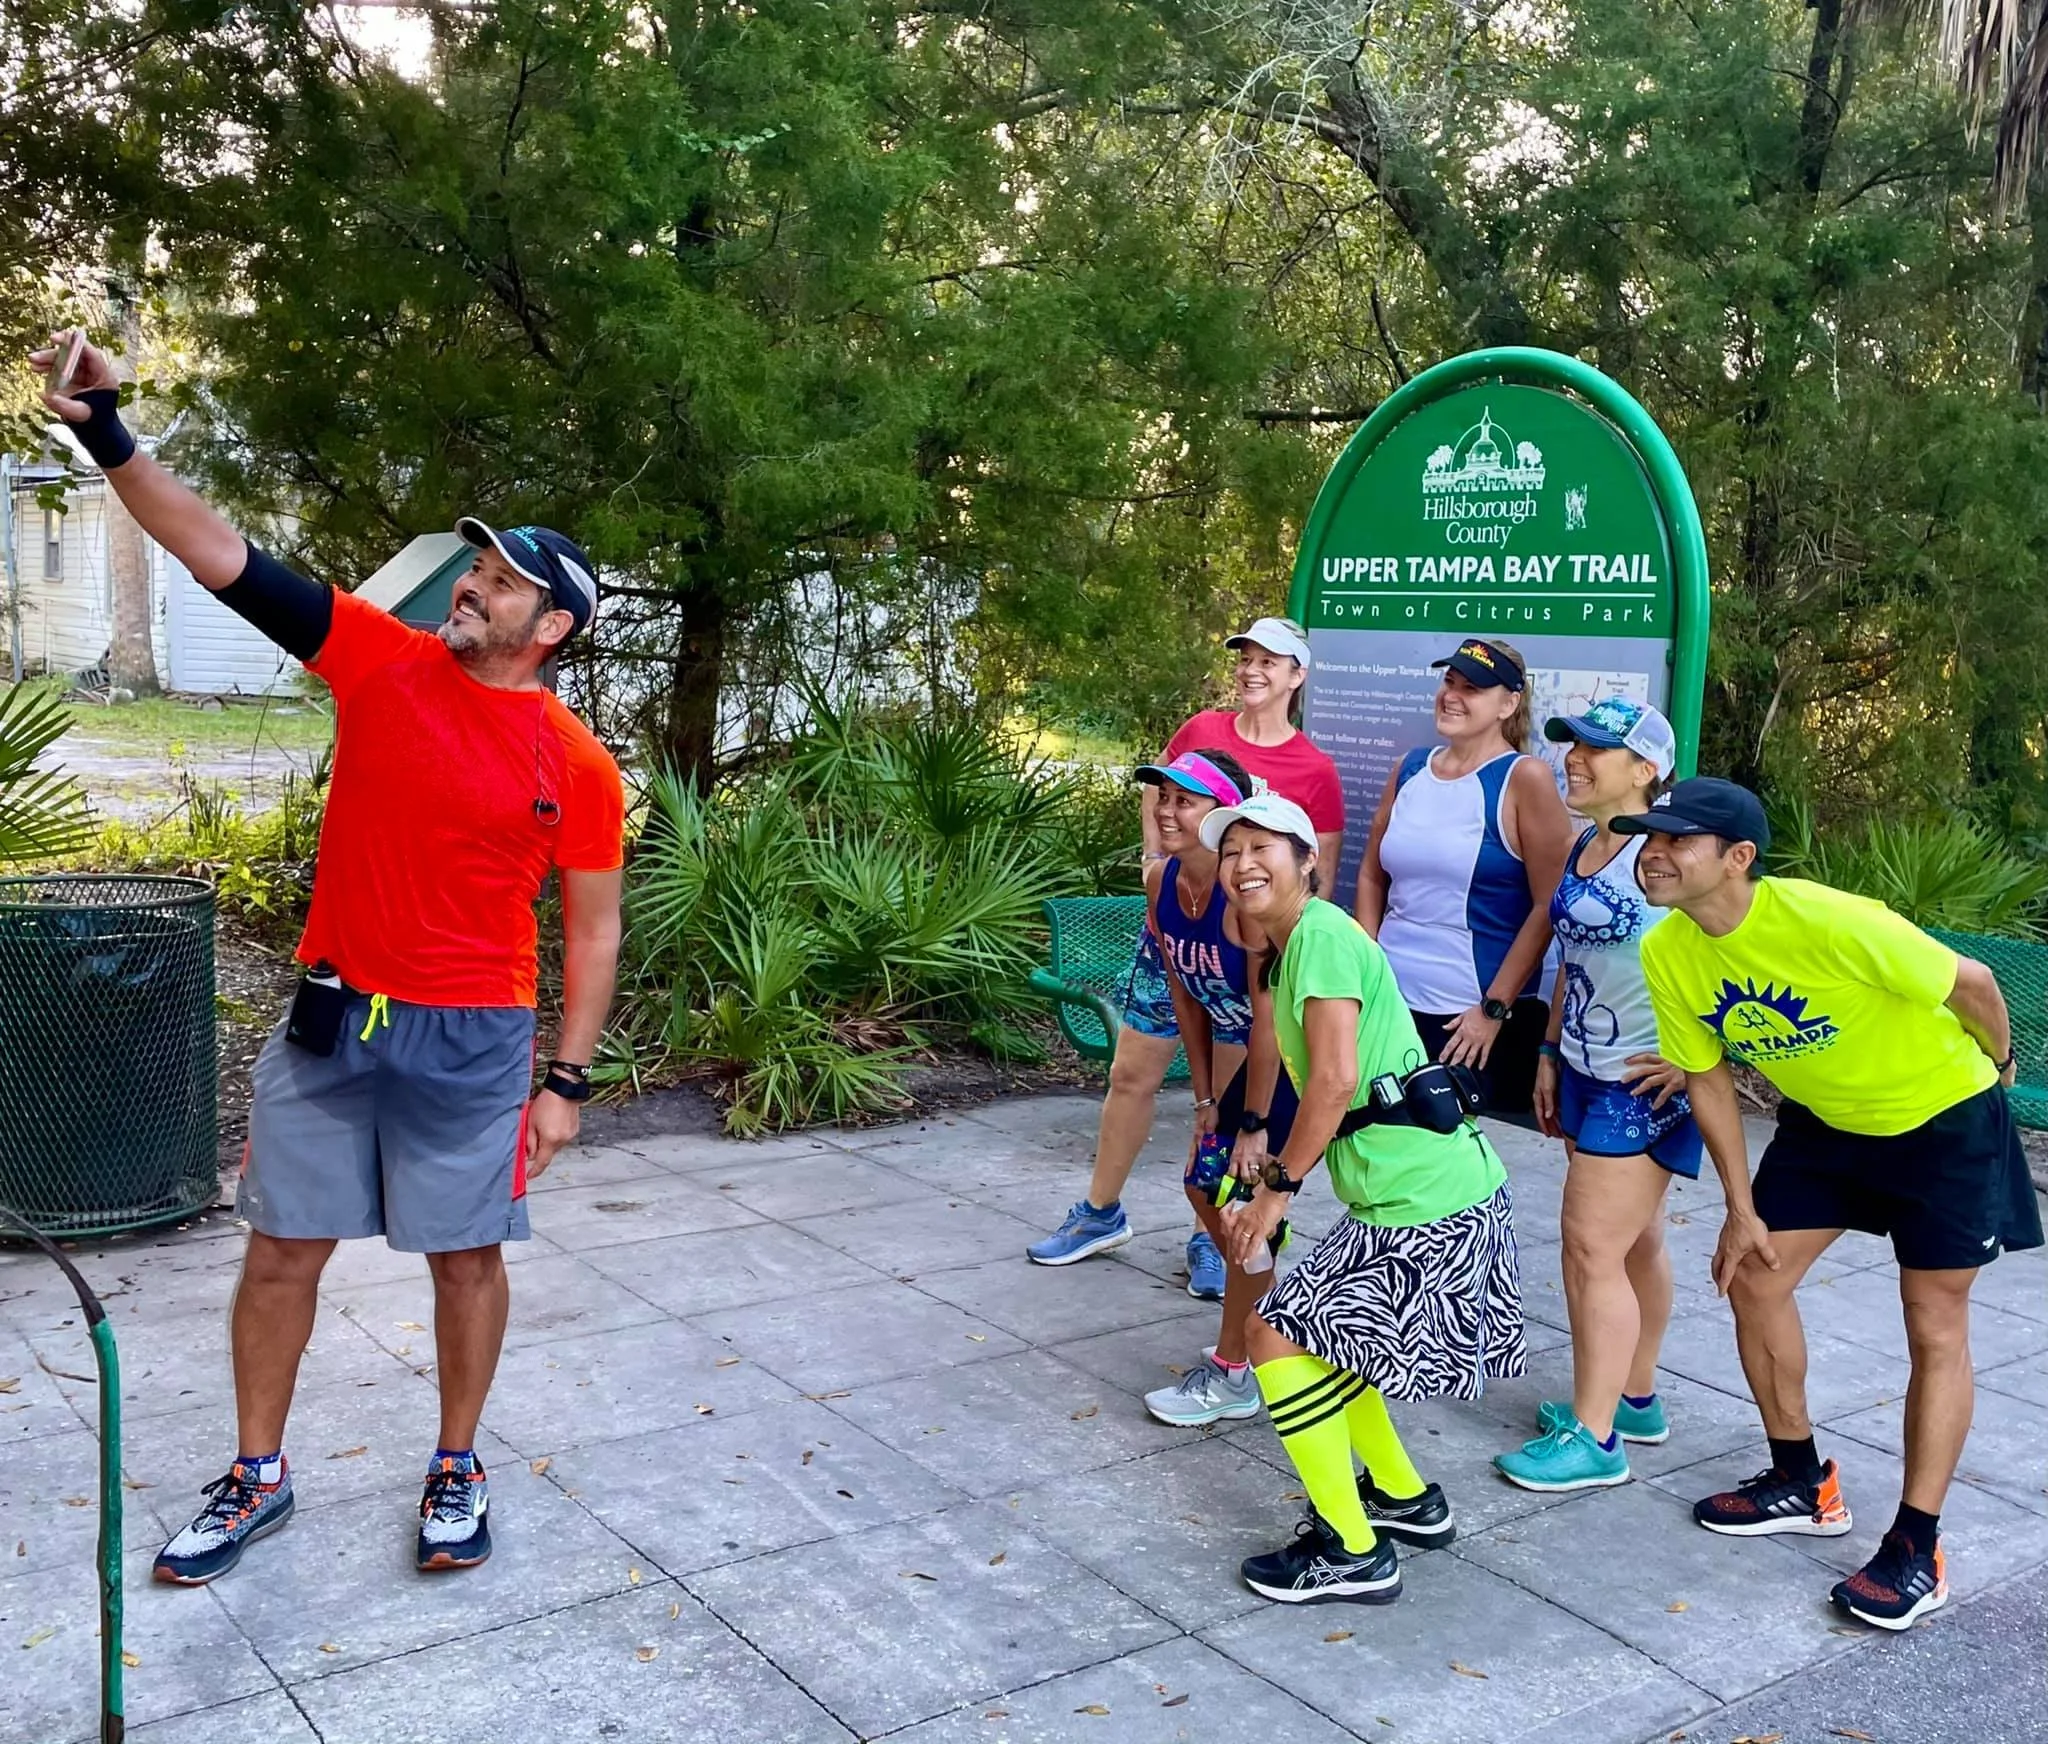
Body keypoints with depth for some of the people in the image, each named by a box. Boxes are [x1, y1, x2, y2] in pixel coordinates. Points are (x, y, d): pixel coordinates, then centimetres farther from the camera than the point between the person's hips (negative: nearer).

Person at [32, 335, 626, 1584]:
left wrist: (569, 1080, -5)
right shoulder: (379, 658, -1)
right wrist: (111, 440, -13)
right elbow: (224, 558, -4)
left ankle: (458, 1470, 30)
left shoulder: (578, 765, -7)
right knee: (284, 1246, 11)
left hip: (474, 1041, -3)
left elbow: (593, 931, -2)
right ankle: (258, 1478, 29)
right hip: (332, 1020, 3)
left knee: (467, 1255, 9)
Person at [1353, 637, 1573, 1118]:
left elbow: (1549, 906, -11)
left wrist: (1494, 1008, -13)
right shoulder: (1409, 769, 8)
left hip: (1474, 1014, -5)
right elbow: (1371, 876, 16)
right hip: (1391, 999, 5)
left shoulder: (1524, 779, -8)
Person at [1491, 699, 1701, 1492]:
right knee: (1633, 1242, 19)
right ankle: (1634, 1398, 32)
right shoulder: (1584, 847, 9)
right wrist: (1552, 1053, 17)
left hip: (1646, 1081, -9)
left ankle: (1594, 1438, 4)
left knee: (1592, 1246, -6)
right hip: (1591, 1072, 9)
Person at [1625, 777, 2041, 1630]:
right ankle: (1803, 1484, 24)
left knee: (1934, 1324, 0)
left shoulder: (1829, 922, -36)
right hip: (1823, 1122, 6)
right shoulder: (1666, 953, -16)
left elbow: (1970, 982, -21)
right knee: (1753, 1278, 4)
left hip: (1945, 1120, -6)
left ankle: (1916, 1549, 9)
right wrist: (1741, 1207, -2)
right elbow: (1707, 1076, -3)